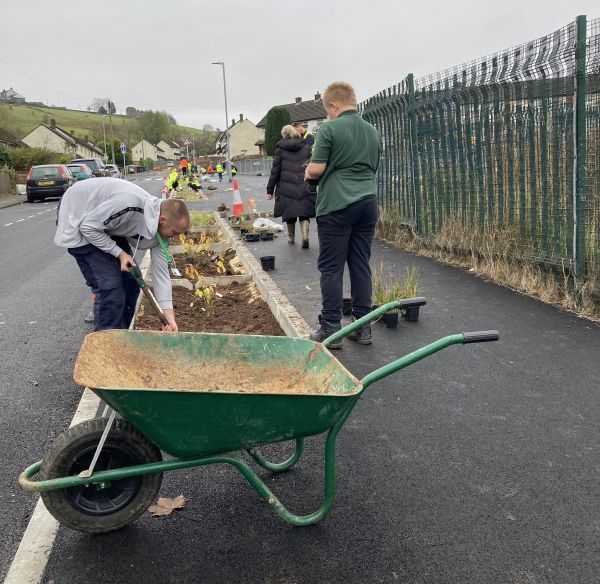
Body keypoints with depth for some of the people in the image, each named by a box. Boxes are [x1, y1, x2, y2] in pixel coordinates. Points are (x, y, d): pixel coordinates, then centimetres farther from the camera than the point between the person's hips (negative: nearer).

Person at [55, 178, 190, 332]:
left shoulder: (159, 228, -11)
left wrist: (170, 316, -12)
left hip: (107, 227, 8)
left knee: (130, 280, 4)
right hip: (78, 223, -8)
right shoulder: (130, 204, -37)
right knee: (110, 285, -14)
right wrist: (119, 253, -23)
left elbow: (160, 270, -8)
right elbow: (87, 227, -28)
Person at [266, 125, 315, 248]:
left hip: (286, 188, -1)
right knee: (304, 214, 5)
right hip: (304, 187, 1)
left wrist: (270, 190, 4)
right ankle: (305, 235, -15)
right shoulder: (306, 147, 7)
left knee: (289, 214, 13)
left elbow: (275, 170, 1)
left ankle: (291, 237, 25)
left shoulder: (280, 149, 2)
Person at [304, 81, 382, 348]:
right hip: (367, 203, 6)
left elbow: (316, 169, -10)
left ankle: (331, 329, 3)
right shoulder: (373, 132, 14)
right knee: (361, 266, 9)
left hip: (336, 206, -6)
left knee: (331, 268, 0)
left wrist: (308, 173, 11)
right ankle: (363, 327, 13)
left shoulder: (329, 129, -6)